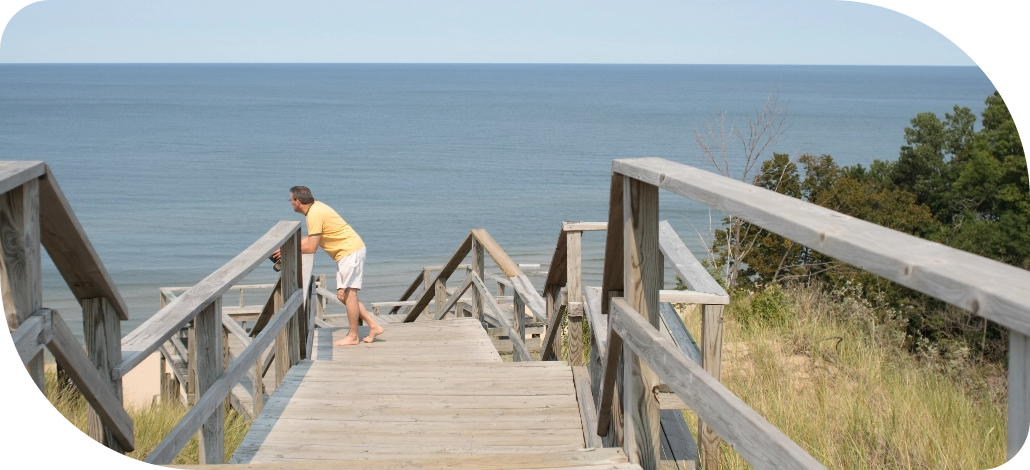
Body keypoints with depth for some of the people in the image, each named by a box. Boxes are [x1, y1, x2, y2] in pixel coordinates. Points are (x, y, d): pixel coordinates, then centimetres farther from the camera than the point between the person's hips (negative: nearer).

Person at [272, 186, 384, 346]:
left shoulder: (314, 214, -19)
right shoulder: (315, 207, 11)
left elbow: (311, 247, -18)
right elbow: (310, 239, 17)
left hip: (351, 251, -10)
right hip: (346, 253, 10)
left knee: (348, 293, -8)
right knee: (343, 295, 10)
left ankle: (353, 336, -3)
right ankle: (374, 326, 11)